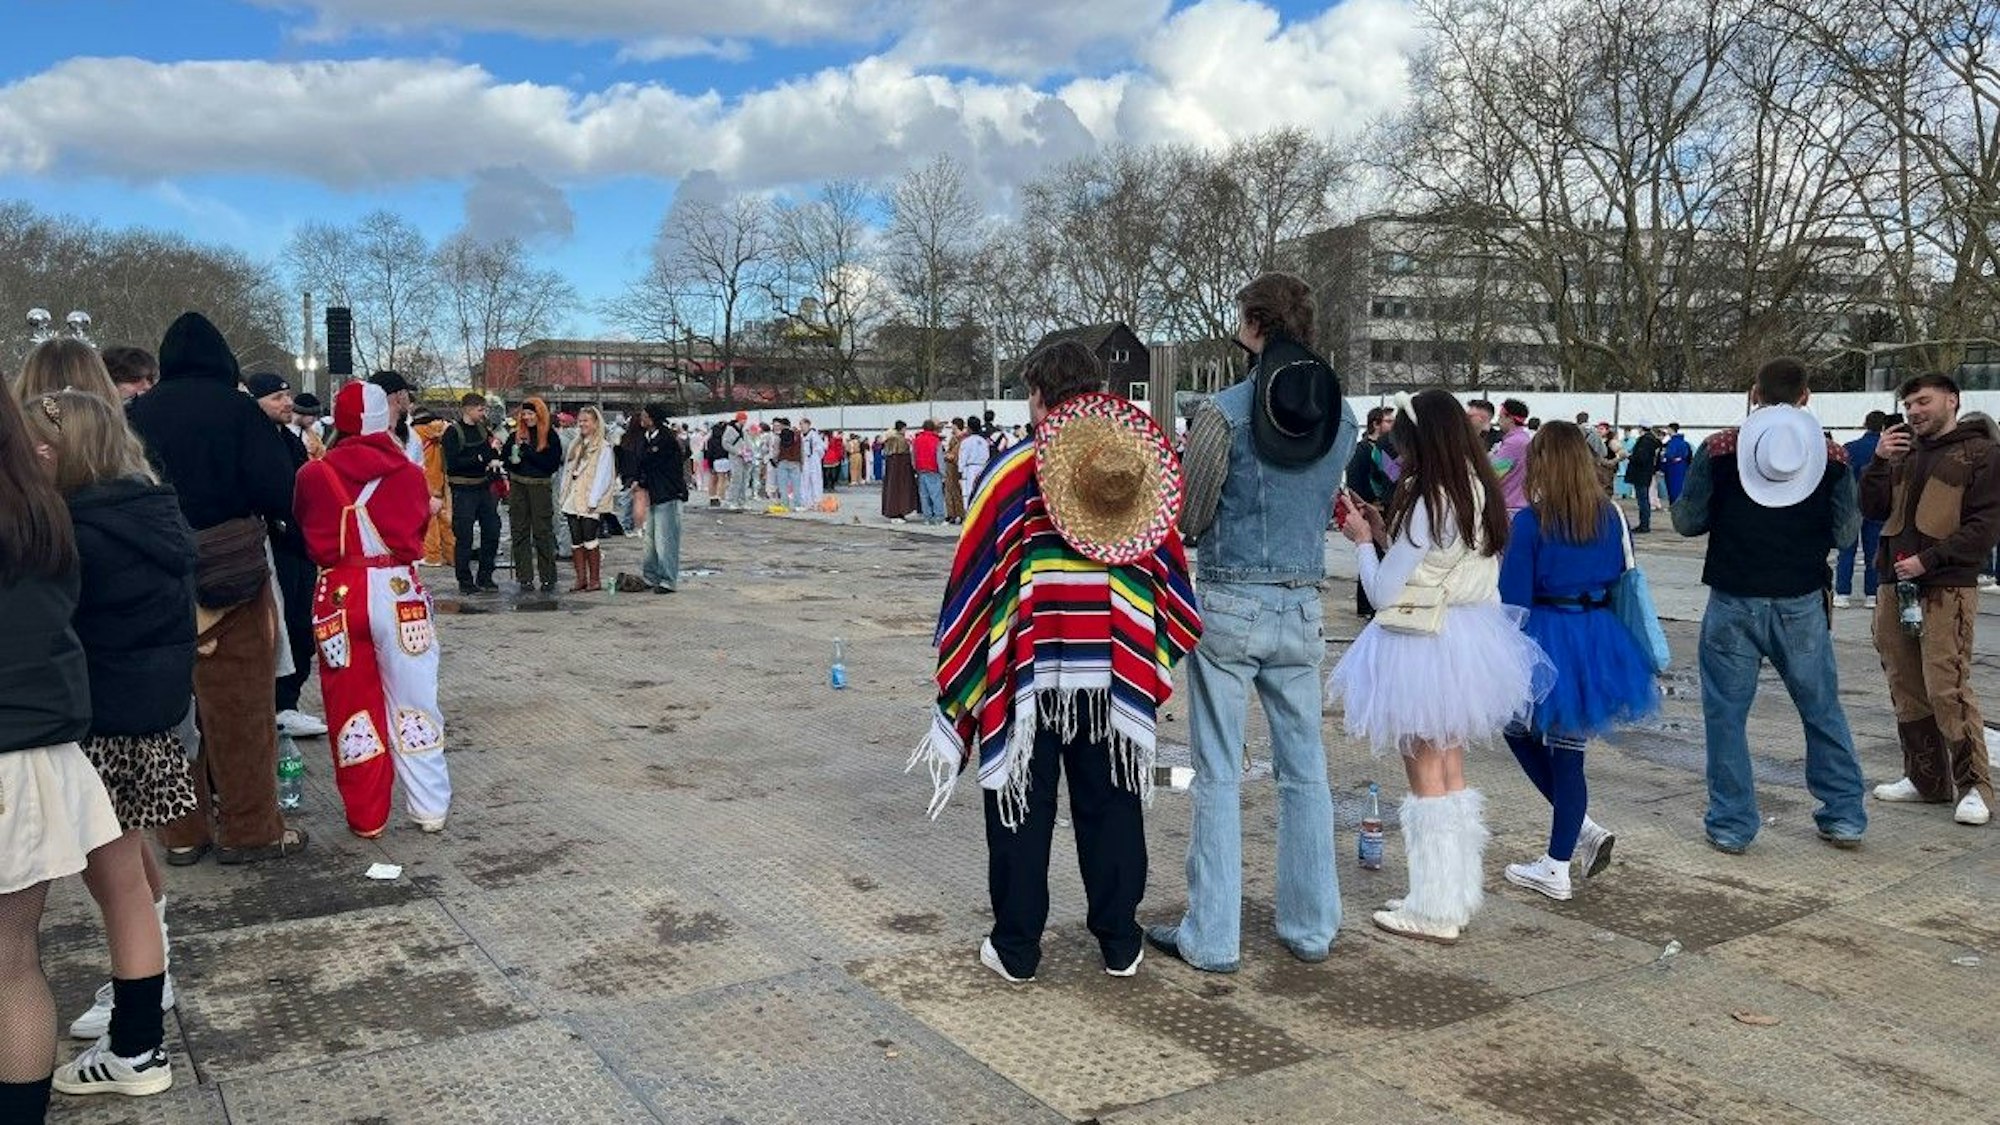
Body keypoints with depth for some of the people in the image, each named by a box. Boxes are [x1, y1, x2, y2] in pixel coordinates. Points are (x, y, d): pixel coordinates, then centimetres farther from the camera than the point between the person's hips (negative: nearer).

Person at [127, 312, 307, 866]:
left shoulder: (136, 414, 3)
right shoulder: (234, 409, -8)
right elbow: (278, 493, -13)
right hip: (230, 579, -4)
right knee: (240, 708, 5)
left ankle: (183, 832, 21)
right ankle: (249, 830, 12)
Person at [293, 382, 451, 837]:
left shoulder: (314, 476, -2)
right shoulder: (409, 473, -2)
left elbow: (305, 533, 10)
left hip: (339, 595, 0)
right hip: (399, 589, 0)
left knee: (351, 705, 9)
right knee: (411, 700, 8)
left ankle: (366, 816, 16)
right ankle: (430, 808, 14)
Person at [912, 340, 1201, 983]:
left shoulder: (1013, 473, -9)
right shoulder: (1139, 471, 2)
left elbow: (974, 579, -8)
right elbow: (1170, 579, 5)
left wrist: (958, 682, 0)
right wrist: (1153, 663, 15)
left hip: (1028, 674, -3)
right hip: (1114, 678, 3)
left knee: (1021, 811, 8)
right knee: (1110, 809, 13)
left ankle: (1015, 950, 14)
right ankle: (1120, 946, 21)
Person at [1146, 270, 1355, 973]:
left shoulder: (1224, 412, -12)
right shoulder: (1341, 417, 4)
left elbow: (1188, 519, -7)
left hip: (1229, 604, -4)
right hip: (1303, 606, 5)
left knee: (1219, 776, 2)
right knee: (1304, 770, 13)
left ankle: (1212, 937, 8)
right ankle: (1311, 927, 21)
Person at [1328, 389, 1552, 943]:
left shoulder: (1429, 503, -19)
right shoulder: (1481, 494, 6)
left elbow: (1383, 591, -16)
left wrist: (1363, 541, 0)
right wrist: (1385, 533, 11)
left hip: (1423, 646, -8)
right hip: (1468, 641, 9)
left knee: (1427, 778, 1)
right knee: (1452, 773, 17)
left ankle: (1434, 911, 11)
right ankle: (1456, 896, 27)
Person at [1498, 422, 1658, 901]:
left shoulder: (1530, 521, -11)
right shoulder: (1611, 516, 5)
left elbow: (1513, 597, -10)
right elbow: (1623, 580, 14)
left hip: (1545, 640, -5)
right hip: (1598, 640, 5)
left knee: (1519, 730, 17)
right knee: (1568, 750, 11)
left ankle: (1582, 829, 12)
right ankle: (1557, 867, 14)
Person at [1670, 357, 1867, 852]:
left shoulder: (1719, 448, -6)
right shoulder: (1831, 454, 0)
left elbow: (1687, 521, -3)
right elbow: (1846, 532, 0)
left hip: (1734, 602, -2)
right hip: (1801, 603, 2)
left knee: (1726, 712, 6)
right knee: (1823, 710, 16)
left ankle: (1732, 824, 8)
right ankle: (1844, 816, 23)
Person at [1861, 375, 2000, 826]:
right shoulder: (1903, 451, 16)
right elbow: (1871, 510, 12)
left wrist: (1929, 559, -16)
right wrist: (1878, 461, -2)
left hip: (1948, 588, -6)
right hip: (1896, 583, 6)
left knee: (1947, 687, -11)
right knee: (1906, 688, 9)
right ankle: (1925, 778, 20)